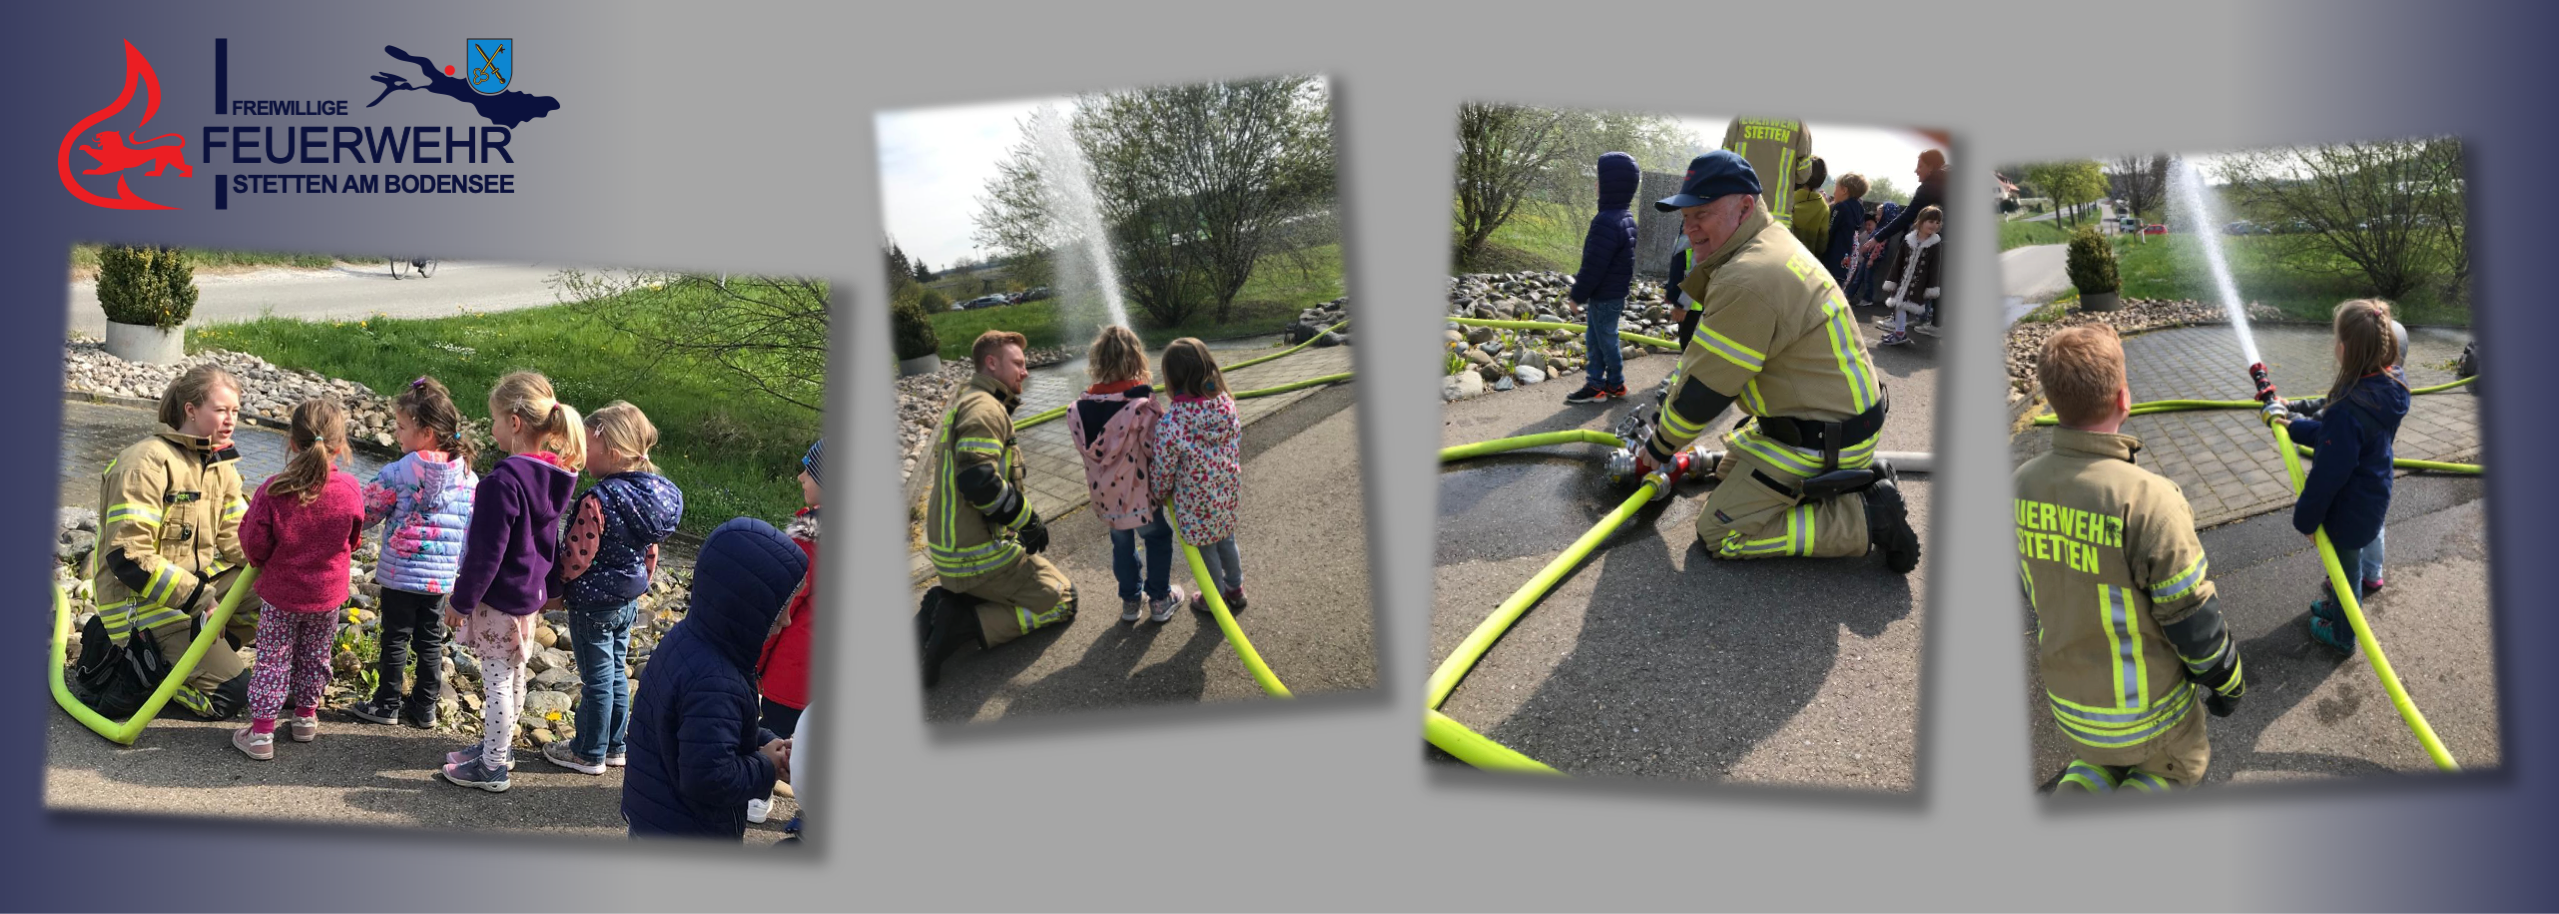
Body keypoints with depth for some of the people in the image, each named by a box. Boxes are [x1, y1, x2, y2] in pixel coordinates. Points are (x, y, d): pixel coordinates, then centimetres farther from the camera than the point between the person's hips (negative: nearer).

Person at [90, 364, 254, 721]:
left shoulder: (220, 465, 8)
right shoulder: (149, 463, -18)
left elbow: (236, 538, 5)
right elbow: (128, 556, -24)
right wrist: (200, 598, -25)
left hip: (198, 584, 8)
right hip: (142, 599, -8)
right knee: (229, 693, -18)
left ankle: (205, 653, -2)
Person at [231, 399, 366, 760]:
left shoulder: (274, 490, -21)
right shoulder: (350, 490, -15)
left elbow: (255, 543, -12)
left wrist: (263, 564, 11)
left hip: (280, 593, -2)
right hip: (327, 594, 2)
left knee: (272, 661, 9)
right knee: (315, 657, 20)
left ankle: (261, 732, 9)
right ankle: (306, 718, 34)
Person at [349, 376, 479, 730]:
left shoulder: (399, 471, -16)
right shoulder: (468, 475, -2)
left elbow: (367, 511, -6)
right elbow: (473, 528, 5)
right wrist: (461, 565, 15)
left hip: (400, 573, -4)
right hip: (442, 576, 4)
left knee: (396, 638, 10)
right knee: (430, 640, 13)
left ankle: (387, 704, 21)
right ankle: (424, 707, 20)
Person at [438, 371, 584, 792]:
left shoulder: (505, 480, -26)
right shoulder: (552, 475, 1)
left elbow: (486, 552, -23)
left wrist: (461, 600, -13)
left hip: (499, 598, -9)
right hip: (530, 593, 9)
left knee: (496, 679, 2)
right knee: (513, 674, 21)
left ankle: (492, 767, 12)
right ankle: (498, 745, 37)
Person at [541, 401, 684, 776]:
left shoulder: (597, 501, -25)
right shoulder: (653, 495, 0)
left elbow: (576, 556, -21)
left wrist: (553, 589, -7)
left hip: (593, 602, -8)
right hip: (628, 601, 8)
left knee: (597, 680, 5)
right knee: (617, 675, 19)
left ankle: (589, 753, 19)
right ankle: (614, 746, 30)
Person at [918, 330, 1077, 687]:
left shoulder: (962, 403, 17)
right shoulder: (984, 408, -17)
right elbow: (979, 481, -30)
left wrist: (1022, 521, 11)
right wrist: (1030, 521, -16)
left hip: (950, 553, 9)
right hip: (981, 558, -9)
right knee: (1062, 600, 5)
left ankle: (943, 604, 6)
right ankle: (965, 624, -11)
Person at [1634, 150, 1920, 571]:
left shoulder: (1746, 282, -26)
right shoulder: (1773, 244, 9)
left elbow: (1704, 391, -18)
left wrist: (1658, 448, -2)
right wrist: (1663, 433, 17)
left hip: (1820, 439, -10)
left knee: (1719, 534, -6)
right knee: (1730, 470, 27)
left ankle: (1868, 519, -8)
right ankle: (1857, 481, 15)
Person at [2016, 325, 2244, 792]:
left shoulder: (2023, 484, -12)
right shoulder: (2147, 500, -30)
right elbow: (2193, 619, -18)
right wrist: (2228, 681, 0)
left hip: (2067, 698, 4)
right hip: (2145, 709, -4)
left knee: (2105, 758, 31)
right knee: (2180, 766, 26)